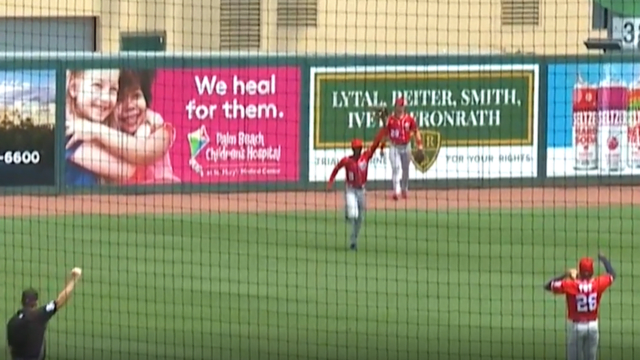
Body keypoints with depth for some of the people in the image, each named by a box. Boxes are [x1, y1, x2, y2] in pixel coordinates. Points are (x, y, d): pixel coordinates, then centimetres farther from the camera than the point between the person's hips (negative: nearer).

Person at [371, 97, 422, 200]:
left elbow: (416, 131, 3)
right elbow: (384, 133, -2)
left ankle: (404, 190, 28)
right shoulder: (390, 119, -6)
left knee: (405, 169, 12)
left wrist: (419, 145, -5)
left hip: (406, 146, 3)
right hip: (394, 147, -3)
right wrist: (382, 147, -4)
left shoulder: (409, 119, -1)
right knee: (396, 168, -13)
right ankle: (396, 191, -19)